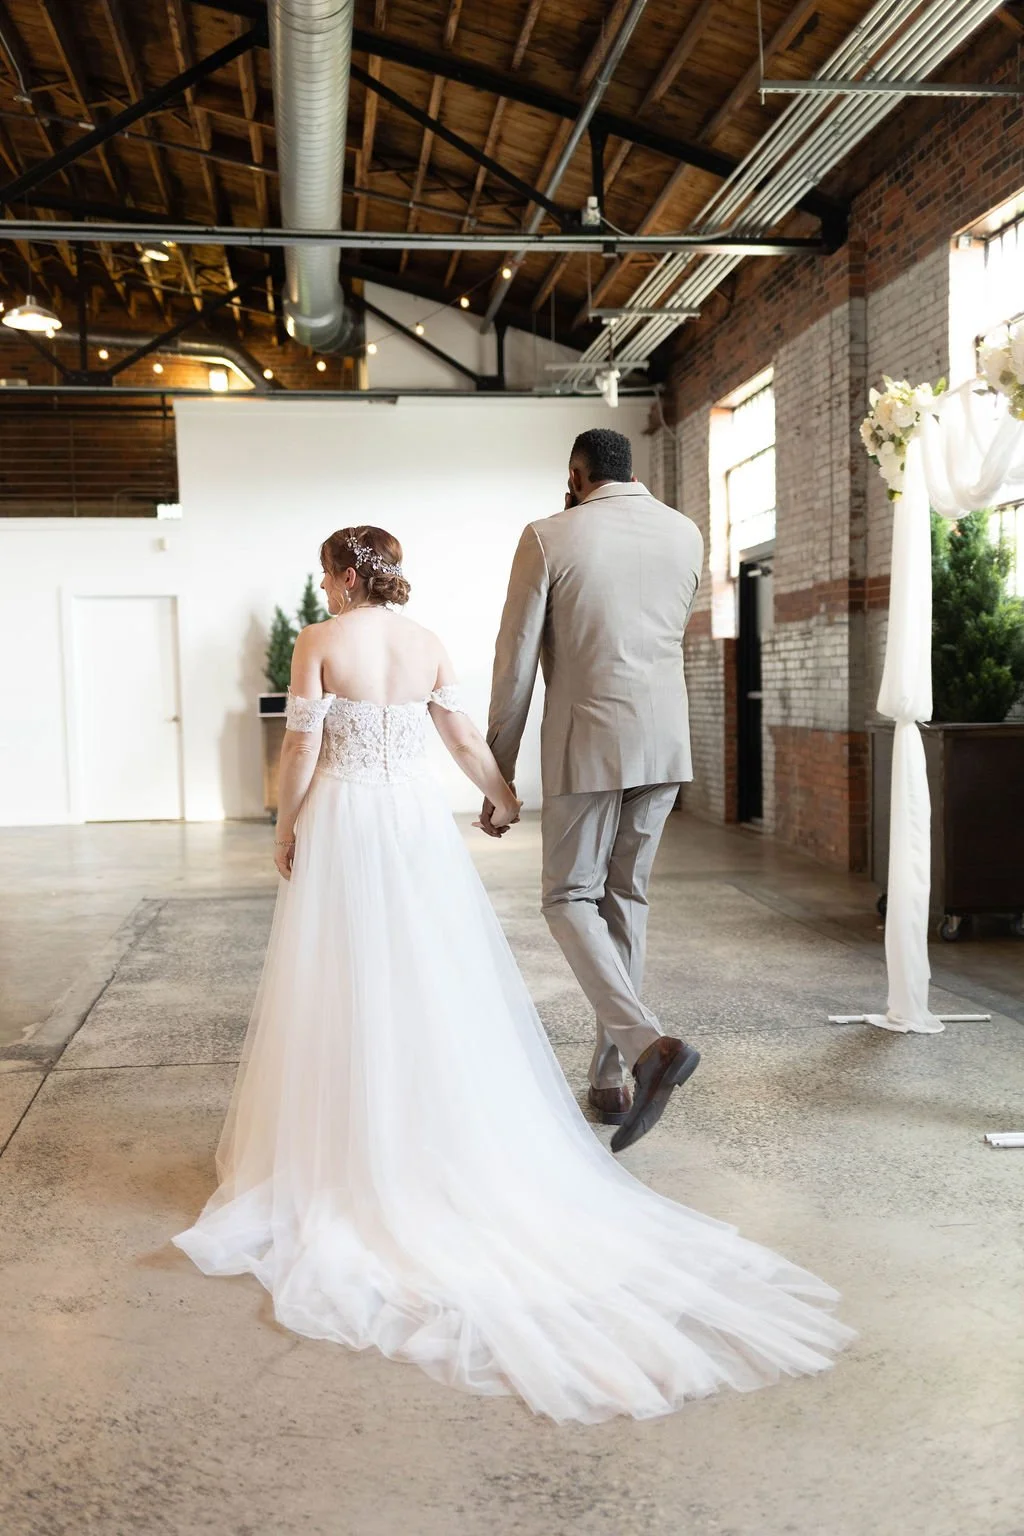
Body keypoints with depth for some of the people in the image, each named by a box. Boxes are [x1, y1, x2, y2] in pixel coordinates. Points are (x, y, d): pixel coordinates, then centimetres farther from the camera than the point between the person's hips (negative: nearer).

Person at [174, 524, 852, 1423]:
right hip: (419, 823, 4)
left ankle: (353, 1160, 13)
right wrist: (505, 800, 25)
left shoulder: (321, 644, -8)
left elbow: (302, 750, -9)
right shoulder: (427, 644, 4)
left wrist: (286, 829, 4)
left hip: (344, 826, -4)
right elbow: (466, 739, 9)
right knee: (436, 986, 10)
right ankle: (447, 1145, 17)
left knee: (349, 993, 4)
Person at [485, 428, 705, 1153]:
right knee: (626, 899, 14)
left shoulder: (548, 538, -5)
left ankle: (647, 1041, -16)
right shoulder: (686, 533, 8)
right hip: (666, 739, 5)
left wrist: (498, 775, 0)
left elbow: (515, 665, -6)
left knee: (570, 897, 6)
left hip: (586, 741, -5)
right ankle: (610, 1078, 19)